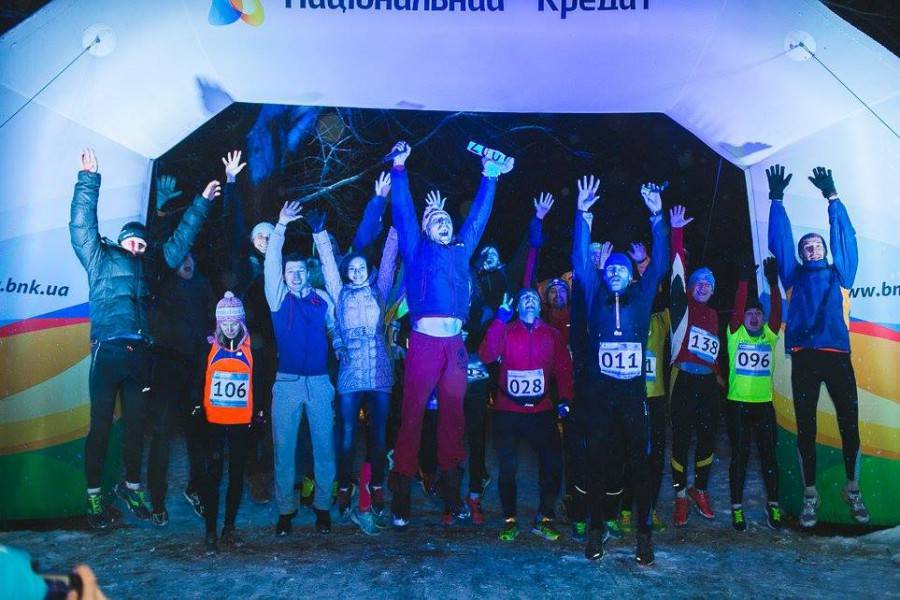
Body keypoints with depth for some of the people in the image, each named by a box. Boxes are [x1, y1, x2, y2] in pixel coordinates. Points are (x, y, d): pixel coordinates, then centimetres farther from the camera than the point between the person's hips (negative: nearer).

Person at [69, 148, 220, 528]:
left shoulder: (150, 265, 21)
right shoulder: (101, 258, 13)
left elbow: (180, 241, 27)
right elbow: (82, 225, 5)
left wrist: (201, 203, 30)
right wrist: (89, 180, 3)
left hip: (140, 355, 4)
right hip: (107, 352, -3)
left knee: (135, 425, 9)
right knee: (101, 425, 0)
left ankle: (131, 486, 21)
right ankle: (94, 494, 8)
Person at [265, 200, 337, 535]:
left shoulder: (322, 299, 9)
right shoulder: (278, 297, 5)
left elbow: (336, 332, 14)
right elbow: (271, 264, -6)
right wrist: (281, 226, -12)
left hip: (320, 381, 1)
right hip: (287, 382, -1)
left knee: (324, 445, 3)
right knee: (284, 448, 2)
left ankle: (323, 507, 14)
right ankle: (286, 510, 12)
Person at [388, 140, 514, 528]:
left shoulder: (461, 251, 22)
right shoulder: (417, 250, 13)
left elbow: (478, 216, 29)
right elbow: (403, 213, 9)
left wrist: (489, 177, 34)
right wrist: (399, 169, 6)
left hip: (454, 344, 4)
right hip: (424, 342, -4)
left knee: (453, 417, 6)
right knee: (412, 416, -6)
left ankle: (452, 496, 15)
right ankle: (400, 499, -2)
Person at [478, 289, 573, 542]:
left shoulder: (552, 335, 8)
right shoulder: (505, 331, 3)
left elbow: (564, 368, 6)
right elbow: (487, 355, -14)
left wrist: (565, 399, -7)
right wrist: (500, 319, -20)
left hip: (541, 411, 1)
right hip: (507, 411, -1)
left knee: (553, 464, -5)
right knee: (507, 467, -1)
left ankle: (544, 518, 13)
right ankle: (509, 521, 15)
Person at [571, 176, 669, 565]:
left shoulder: (640, 298, 10)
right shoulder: (596, 298, 9)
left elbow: (659, 264, 4)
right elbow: (580, 261, 2)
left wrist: (657, 217, -3)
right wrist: (583, 215, -5)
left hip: (634, 393, 0)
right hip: (598, 393, 0)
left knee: (639, 461, 1)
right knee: (597, 460, 3)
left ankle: (643, 532, 9)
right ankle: (597, 527, 14)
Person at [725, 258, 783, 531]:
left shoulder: (769, 336, 8)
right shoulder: (735, 335, 2)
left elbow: (777, 311, -4)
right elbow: (737, 307, -11)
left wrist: (773, 282, -14)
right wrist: (743, 280, -17)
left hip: (764, 404, 2)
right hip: (737, 404, -2)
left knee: (768, 454, 6)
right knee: (739, 455, 2)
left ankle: (773, 505, 17)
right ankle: (737, 508, 10)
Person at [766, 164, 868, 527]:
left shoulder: (839, 273, 16)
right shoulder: (795, 277, 15)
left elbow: (845, 238, 11)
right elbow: (779, 242, 11)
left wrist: (832, 198, 8)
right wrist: (777, 201, 7)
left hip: (837, 355, 0)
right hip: (804, 357, 0)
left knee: (849, 423, 1)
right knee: (805, 427, 2)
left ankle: (852, 489, 19)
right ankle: (810, 494, 12)